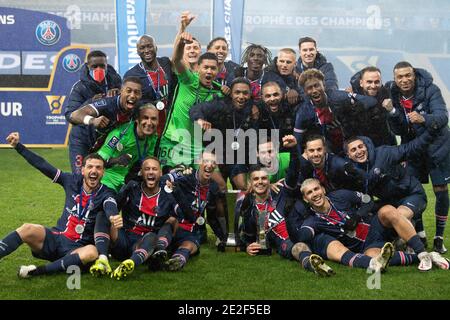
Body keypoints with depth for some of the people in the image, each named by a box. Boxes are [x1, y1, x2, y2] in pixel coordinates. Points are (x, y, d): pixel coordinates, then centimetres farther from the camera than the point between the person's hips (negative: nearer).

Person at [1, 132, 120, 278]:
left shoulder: (105, 194, -8)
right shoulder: (73, 181, 2)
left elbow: (110, 208, -31)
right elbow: (43, 166, 4)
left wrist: (114, 219, -56)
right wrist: (17, 146, 0)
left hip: (77, 248, -3)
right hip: (55, 238, 3)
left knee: (92, 253, -37)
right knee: (28, 229, -26)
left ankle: (38, 271, -30)